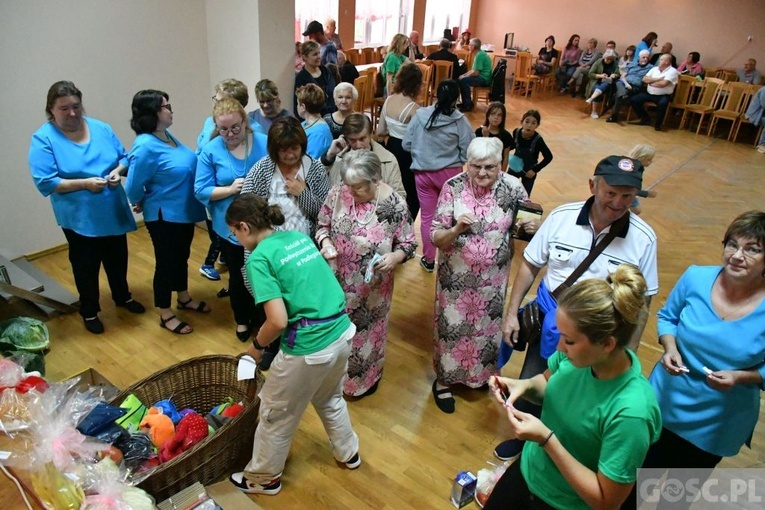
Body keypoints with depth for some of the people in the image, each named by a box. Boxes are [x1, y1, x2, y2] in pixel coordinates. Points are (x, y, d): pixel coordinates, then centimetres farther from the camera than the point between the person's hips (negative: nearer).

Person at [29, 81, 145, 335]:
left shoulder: (101, 128, 0)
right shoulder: (43, 139, -13)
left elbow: (124, 157, 8)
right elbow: (45, 182, -18)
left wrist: (118, 171, -14)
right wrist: (84, 183, -25)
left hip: (113, 212, 4)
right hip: (78, 217, -4)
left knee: (118, 258, 20)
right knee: (86, 265, 11)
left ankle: (123, 297, 44)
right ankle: (89, 312, 31)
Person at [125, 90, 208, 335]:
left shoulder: (167, 135, 2)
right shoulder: (146, 146, -25)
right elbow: (133, 187, -17)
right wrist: (144, 204, 0)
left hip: (184, 212, 8)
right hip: (164, 216, -8)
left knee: (182, 257, 23)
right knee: (166, 262, 7)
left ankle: (184, 299, 44)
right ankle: (165, 315, 24)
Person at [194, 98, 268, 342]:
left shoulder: (265, 143, -7)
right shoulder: (210, 151, -8)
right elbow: (201, 191, -8)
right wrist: (230, 189, -23)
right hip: (231, 227, 0)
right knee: (238, 276, 17)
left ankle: (261, 316, 40)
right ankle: (242, 320, 40)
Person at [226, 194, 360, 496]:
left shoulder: (259, 258, -13)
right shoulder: (300, 237, 8)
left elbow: (278, 321, -20)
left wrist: (256, 346, 0)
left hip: (309, 347, -7)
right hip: (342, 333, 8)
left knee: (276, 413, 19)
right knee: (330, 398, 34)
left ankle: (264, 478, 40)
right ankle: (348, 453, 54)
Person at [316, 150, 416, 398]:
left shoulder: (394, 204, -19)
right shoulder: (338, 193, -12)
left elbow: (408, 244, -10)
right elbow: (322, 225, 2)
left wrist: (395, 257, -31)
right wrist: (325, 242, -20)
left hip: (372, 286, -2)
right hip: (338, 281, 3)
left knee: (368, 329, 19)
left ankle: (367, 376, 45)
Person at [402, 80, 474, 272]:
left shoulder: (420, 115, -10)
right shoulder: (460, 121, -14)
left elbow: (406, 144, -4)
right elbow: (468, 152, -10)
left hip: (423, 173, 1)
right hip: (450, 173, -1)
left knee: (427, 217, 12)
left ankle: (429, 260, 23)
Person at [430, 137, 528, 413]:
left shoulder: (513, 187, -10)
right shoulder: (453, 186, -15)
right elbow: (435, 237, -13)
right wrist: (456, 229, -34)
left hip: (494, 277, 2)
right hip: (457, 275, -2)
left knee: (488, 327, 19)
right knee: (452, 325, 12)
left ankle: (482, 374, 47)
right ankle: (444, 379, 36)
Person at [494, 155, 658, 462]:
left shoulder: (643, 238, -16)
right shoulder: (562, 217, -15)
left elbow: (642, 302, -6)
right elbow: (530, 266, -3)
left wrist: (628, 354, -4)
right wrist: (511, 313, -4)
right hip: (550, 320, 2)